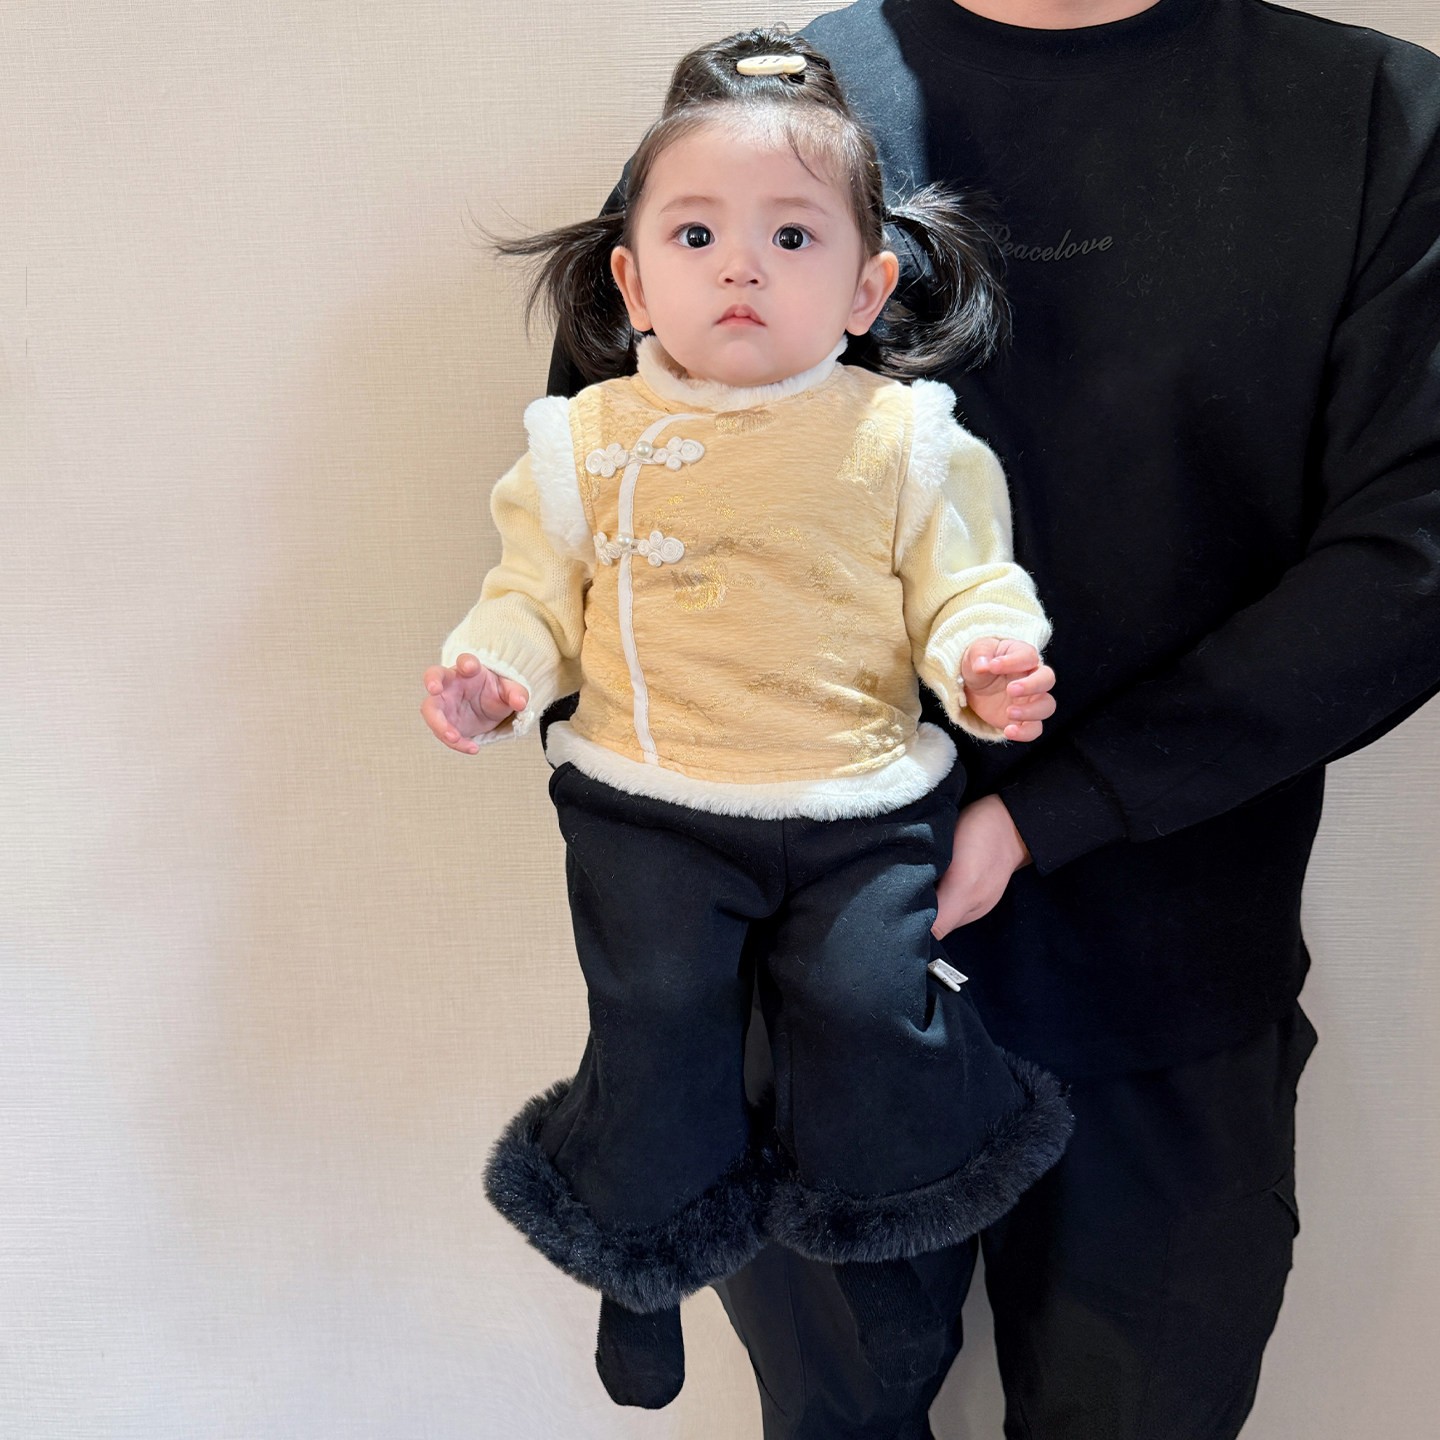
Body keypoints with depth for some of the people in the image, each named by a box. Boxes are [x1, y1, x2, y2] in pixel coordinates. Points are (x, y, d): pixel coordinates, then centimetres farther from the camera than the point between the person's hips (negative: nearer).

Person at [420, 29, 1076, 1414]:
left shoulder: (907, 440, 1)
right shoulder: (590, 441, 3)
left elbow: (962, 582, 5)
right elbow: (541, 588, 10)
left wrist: (988, 657, -16)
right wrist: (494, 667, -8)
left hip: (861, 803, 0)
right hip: (650, 801, 1)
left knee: (870, 1002, -13)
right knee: (656, 1010, -10)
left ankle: (875, 1225, 20)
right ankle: (648, 1250, 20)